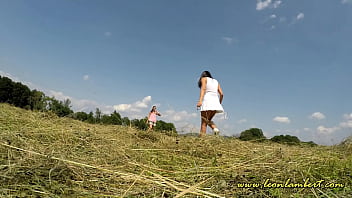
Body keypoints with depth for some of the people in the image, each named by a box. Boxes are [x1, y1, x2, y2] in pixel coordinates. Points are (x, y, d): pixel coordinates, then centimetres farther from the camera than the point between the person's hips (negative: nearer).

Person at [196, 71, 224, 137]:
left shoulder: (204, 78, 13)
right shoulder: (216, 81, 27)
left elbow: (203, 88, -8)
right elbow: (221, 94, 16)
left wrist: (200, 100, -20)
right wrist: (219, 103, 28)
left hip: (207, 100, -5)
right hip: (215, 102, 6)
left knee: (204, 122, -7)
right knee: (208, 120, 18)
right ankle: (215, 128, -8)